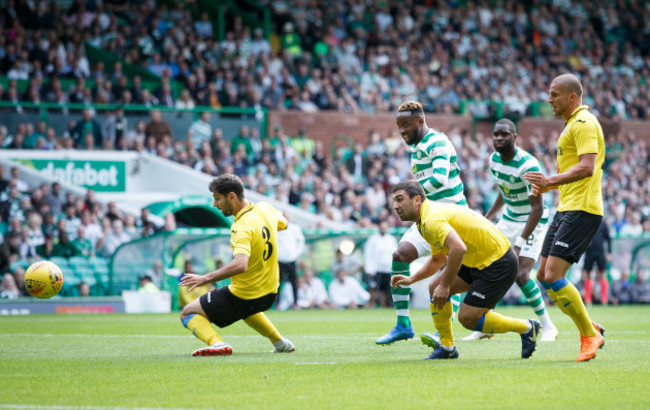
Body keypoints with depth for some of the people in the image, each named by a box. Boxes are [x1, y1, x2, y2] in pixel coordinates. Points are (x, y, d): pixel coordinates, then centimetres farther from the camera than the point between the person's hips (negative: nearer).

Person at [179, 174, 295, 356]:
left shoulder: (241, 228, -27)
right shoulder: (265, 209, -3)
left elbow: (240, 264, -42)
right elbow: (282, 223, 21)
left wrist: (205, 278, -40)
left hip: (243, 297, -8)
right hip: (269, 296, 8)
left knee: (188, 313, 3)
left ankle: (217, 343, -20)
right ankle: (280, 342, 36)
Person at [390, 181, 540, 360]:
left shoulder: (431, 219, -21)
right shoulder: (427, 218, 13)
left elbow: (458, 248, -38)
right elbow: (438, 259, 28)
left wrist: (445, 286, -30)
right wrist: (412, 279, 17)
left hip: (498, 263, -10)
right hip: (478, 261, 10)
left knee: (468, 318, -10)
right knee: (435, 287, 6)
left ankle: (526, 327, 7)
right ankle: (447, 347, 14)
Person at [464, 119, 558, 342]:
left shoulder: (527, 165, -26)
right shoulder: (494, 159, -1)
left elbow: (537, 209, -27)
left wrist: (520, 243, -30)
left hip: (532, 222, -7)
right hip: (508, 219, 8)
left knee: (521, 275, -19)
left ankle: (548, 326, -3)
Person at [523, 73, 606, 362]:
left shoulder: (584, 123, -12)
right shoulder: (573, 124, 20)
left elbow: (587, 167, -24)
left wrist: (551, 181, -30)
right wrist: (548, 185, 16)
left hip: (581, 210, -10)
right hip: (566, 208, 10)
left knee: (553, 276, -16)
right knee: (544, 276, 8)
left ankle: (589, 334, -4)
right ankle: (590, 328, 16)